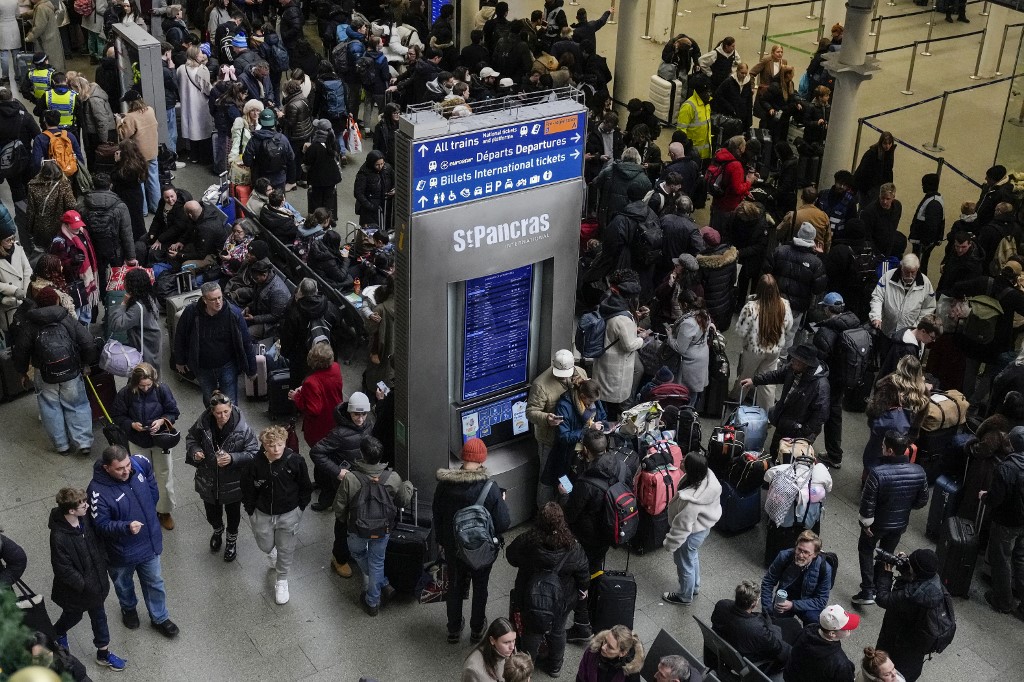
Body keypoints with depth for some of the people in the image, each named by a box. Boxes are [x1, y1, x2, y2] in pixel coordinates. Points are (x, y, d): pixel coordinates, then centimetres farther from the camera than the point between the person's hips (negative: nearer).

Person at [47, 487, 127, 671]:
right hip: (76, 589, -5)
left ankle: (104, 653, 37)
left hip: (95, 578, 6)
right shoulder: (59, 537, -35)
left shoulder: (85, 518, -15)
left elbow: (96, 539, 6)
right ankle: (57, 633, 56)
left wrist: (103, 562, 3)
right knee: (73, 615, 23)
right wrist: (84, 585, -19)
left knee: (98, 615, 19)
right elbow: (63, 569, -26)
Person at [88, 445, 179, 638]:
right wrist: (126, 527, -42)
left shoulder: (139, 463, -20)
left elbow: (151, 483, 4)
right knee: (124, 585, 28)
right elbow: (102, 525, -26)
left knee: (155, 583, 23)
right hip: (121, 551, -3)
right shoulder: (98, 491, -34)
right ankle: (128, 609, 58)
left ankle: (160, 618, 45)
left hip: (149, 542, 3)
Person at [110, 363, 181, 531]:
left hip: (160, 440, 0)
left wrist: (162, 421, -23)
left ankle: (164, 511, 26)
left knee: (164, 476, 7)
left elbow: (173, 412, -5)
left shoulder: (162, 390, -16)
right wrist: (132, 424, -20)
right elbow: (117, 416, -4)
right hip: (138, 441, 0)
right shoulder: (125, 394, -16)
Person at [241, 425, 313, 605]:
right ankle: (271, 552, 59)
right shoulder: (255, 464, -24)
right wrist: (251, 511, -1)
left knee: (286, 549, 15)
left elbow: (306, 487, -6)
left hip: (288, 514, 0)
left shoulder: (295, 461, -24)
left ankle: (282, 581, 40)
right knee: (265, 546, 21)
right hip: (263, 514, 1)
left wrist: (300, 508, -1)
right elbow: (248, 490, -7)